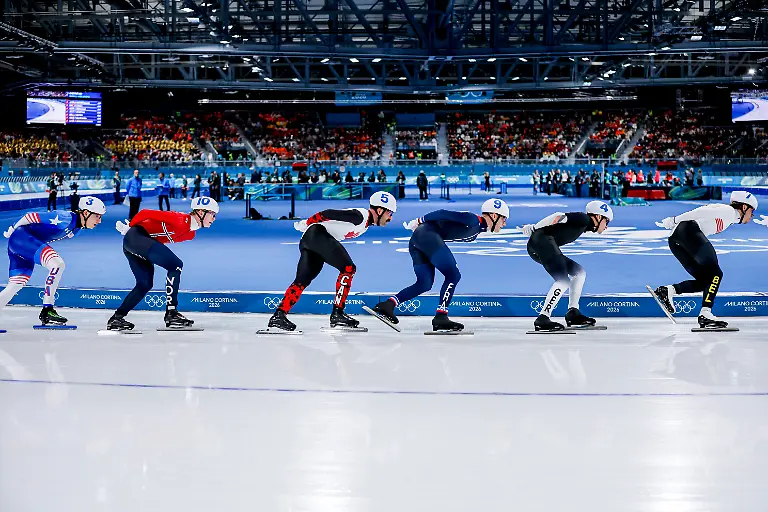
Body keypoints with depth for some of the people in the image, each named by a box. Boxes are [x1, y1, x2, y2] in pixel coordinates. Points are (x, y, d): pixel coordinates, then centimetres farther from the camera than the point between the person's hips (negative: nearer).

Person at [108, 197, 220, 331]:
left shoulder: (191, 233, 10)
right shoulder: (180, 220, -19)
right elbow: (145, 213, -17)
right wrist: (129, 226, -1)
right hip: (136, 236, -10)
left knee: (145, 284, 12)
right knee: (175, 265, -16)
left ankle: (116, 318, 18)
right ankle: (171, 313, -16)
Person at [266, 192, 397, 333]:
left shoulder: (366, 223, 19)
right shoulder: (360, 216, -13)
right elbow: (330, 214, -15)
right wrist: (307, 223, -9)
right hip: (317, 234, -10)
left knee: (302, 281, 4)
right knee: (348, 268, -13)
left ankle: (278, 316, 0)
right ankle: (337, 313, -12)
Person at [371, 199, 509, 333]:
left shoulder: (476, 230, 22)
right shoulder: (473, 220, -7)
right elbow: (444, 213, -9)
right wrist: (420, 221, -5)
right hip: (428, 235, -10)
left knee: (425, 284, 7)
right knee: (453, 275, -11)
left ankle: (388, 304, 1)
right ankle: (440, 317, -13)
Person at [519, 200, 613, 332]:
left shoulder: (583, 226, 27)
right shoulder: (583, 218, -1)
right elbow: (559, 216, -12)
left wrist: (533, 229, 15)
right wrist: (533, 228, -14)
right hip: (542, 240, -11)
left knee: (579, 272, 15)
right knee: (563, 281, -19)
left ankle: (573, 313, 13)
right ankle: (542, 319, -23)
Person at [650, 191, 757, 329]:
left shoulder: (729, 218, 31)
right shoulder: (729, 211, 3)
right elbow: (702, 212, -8)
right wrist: (674, 220, -14)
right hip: (689, 231, -9)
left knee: (706, 281, 4)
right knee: (715, 273, -13)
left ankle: (668, 290, -10)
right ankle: (705, 314, -24)